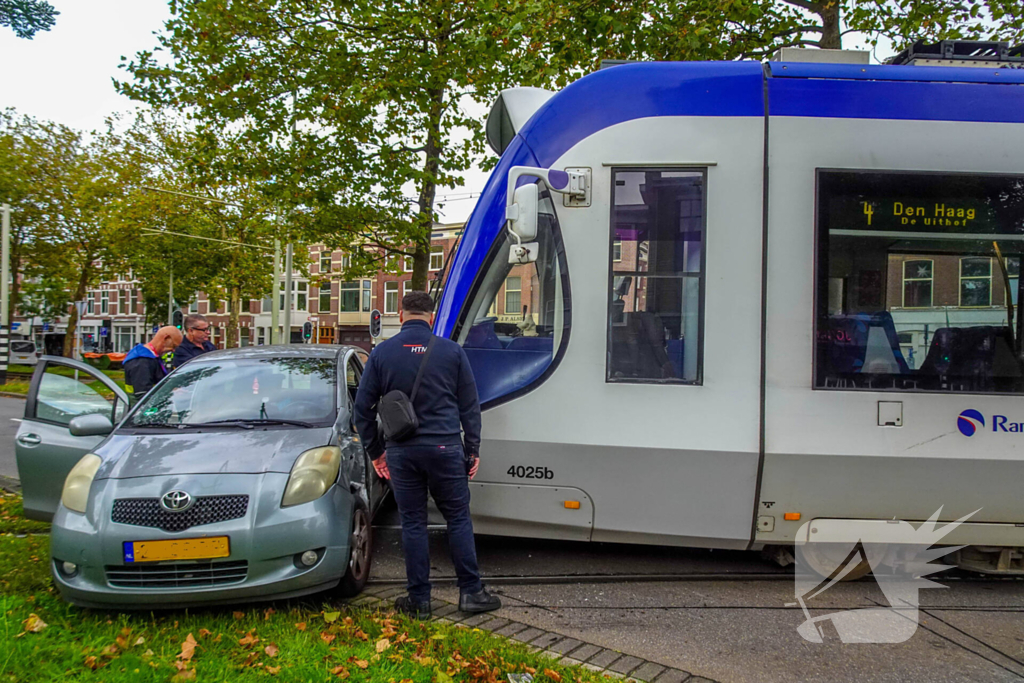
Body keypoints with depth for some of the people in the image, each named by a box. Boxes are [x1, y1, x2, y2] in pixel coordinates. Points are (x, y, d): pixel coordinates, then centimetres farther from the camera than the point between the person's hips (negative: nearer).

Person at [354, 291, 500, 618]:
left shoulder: (381, 353, 2)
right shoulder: (451, 351, 1)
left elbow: (363, 407, 5)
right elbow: (469, 405, 4)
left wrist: (376, 450, 15)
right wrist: (473, 449, 11)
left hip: (401, 452, 1)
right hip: (444, 448, -1)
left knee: (412, 523, 8)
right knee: (459, 519, 9)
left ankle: (419, 599, 14)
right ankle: (471, 591, 13)